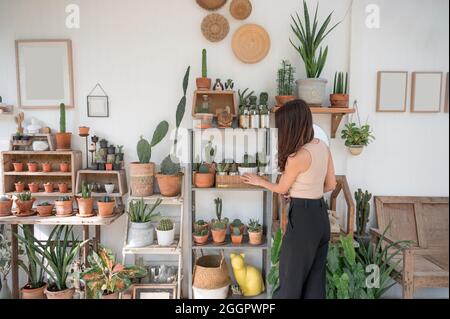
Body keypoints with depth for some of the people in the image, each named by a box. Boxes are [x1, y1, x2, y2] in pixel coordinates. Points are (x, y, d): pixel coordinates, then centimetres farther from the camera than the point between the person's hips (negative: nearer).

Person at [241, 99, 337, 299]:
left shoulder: (298, 156, -20)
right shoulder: (322, 146, 3)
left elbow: (282, 189, -5)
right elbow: (331, 185, 11)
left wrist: (259, 181, 12)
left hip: (303, 218, -8)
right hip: (320, 215, 8)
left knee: (292, 277, 9)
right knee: (315, 277, 18)